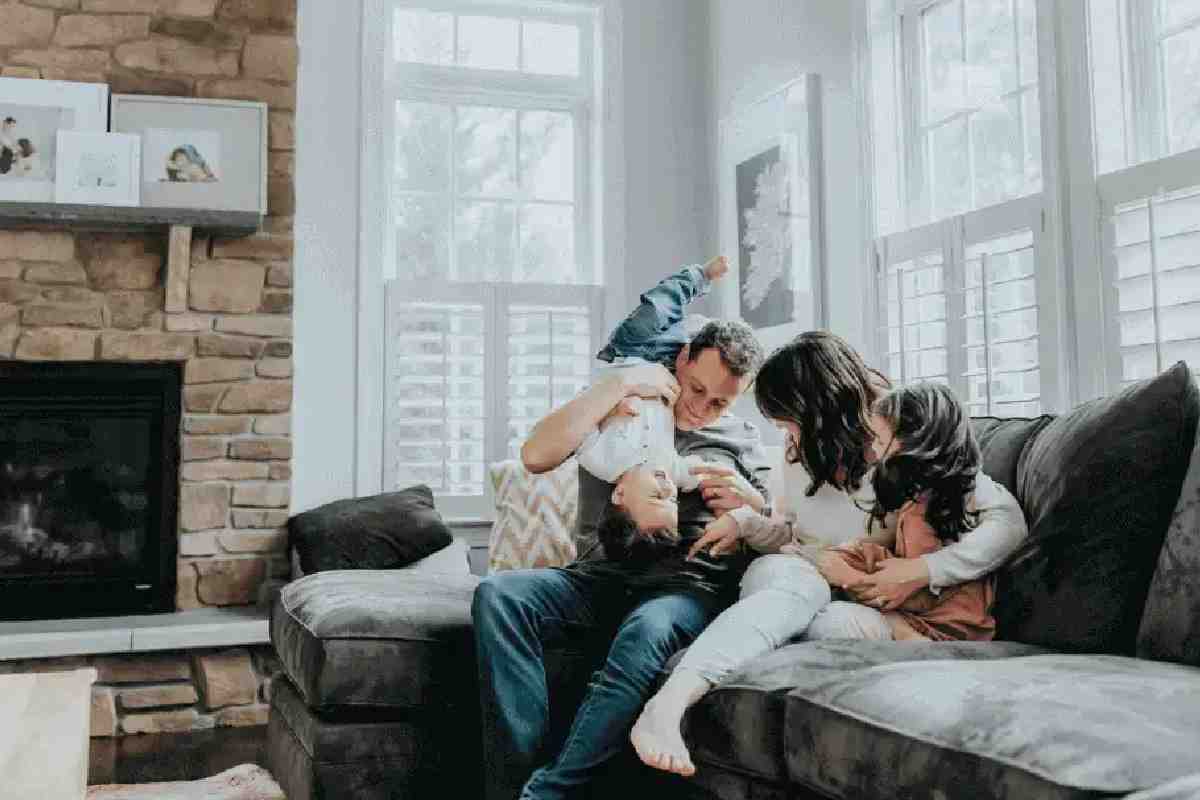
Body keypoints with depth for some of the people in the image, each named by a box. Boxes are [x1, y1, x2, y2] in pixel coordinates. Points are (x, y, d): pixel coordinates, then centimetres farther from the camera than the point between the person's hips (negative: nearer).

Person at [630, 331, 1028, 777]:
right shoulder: (810, 455, 10)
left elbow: (1009, 523, -12)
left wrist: (923, 571, -23)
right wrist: (744, 522, 3)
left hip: (865, 609, -2)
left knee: (838, 624, -39)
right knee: (793, 580, -35)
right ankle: (667, 704, -56)